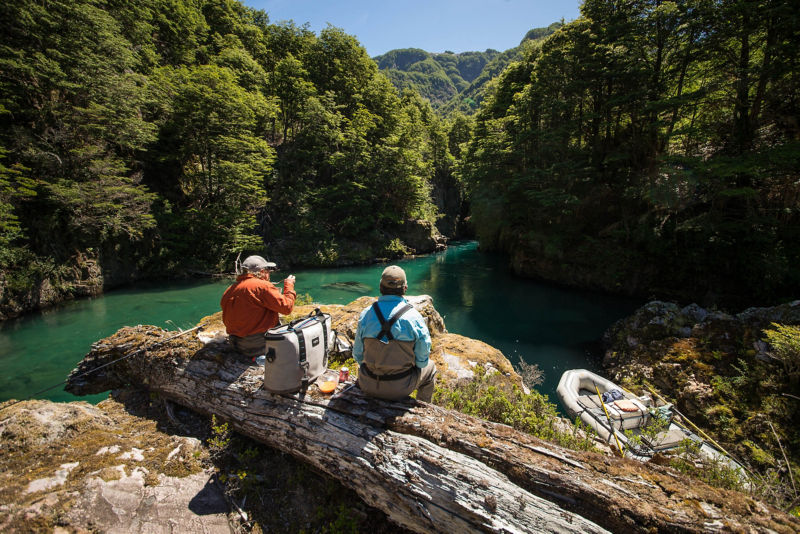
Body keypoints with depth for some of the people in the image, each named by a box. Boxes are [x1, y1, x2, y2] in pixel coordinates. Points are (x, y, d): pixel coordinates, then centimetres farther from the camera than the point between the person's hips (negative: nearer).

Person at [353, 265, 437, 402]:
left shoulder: (365, 315, -10)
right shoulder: (414, 318, -17)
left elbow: (358, 355, 0)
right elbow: (422, 359, -9)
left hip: (367, 386, 3)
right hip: (400, 389, -2)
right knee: (430, 368, 27)